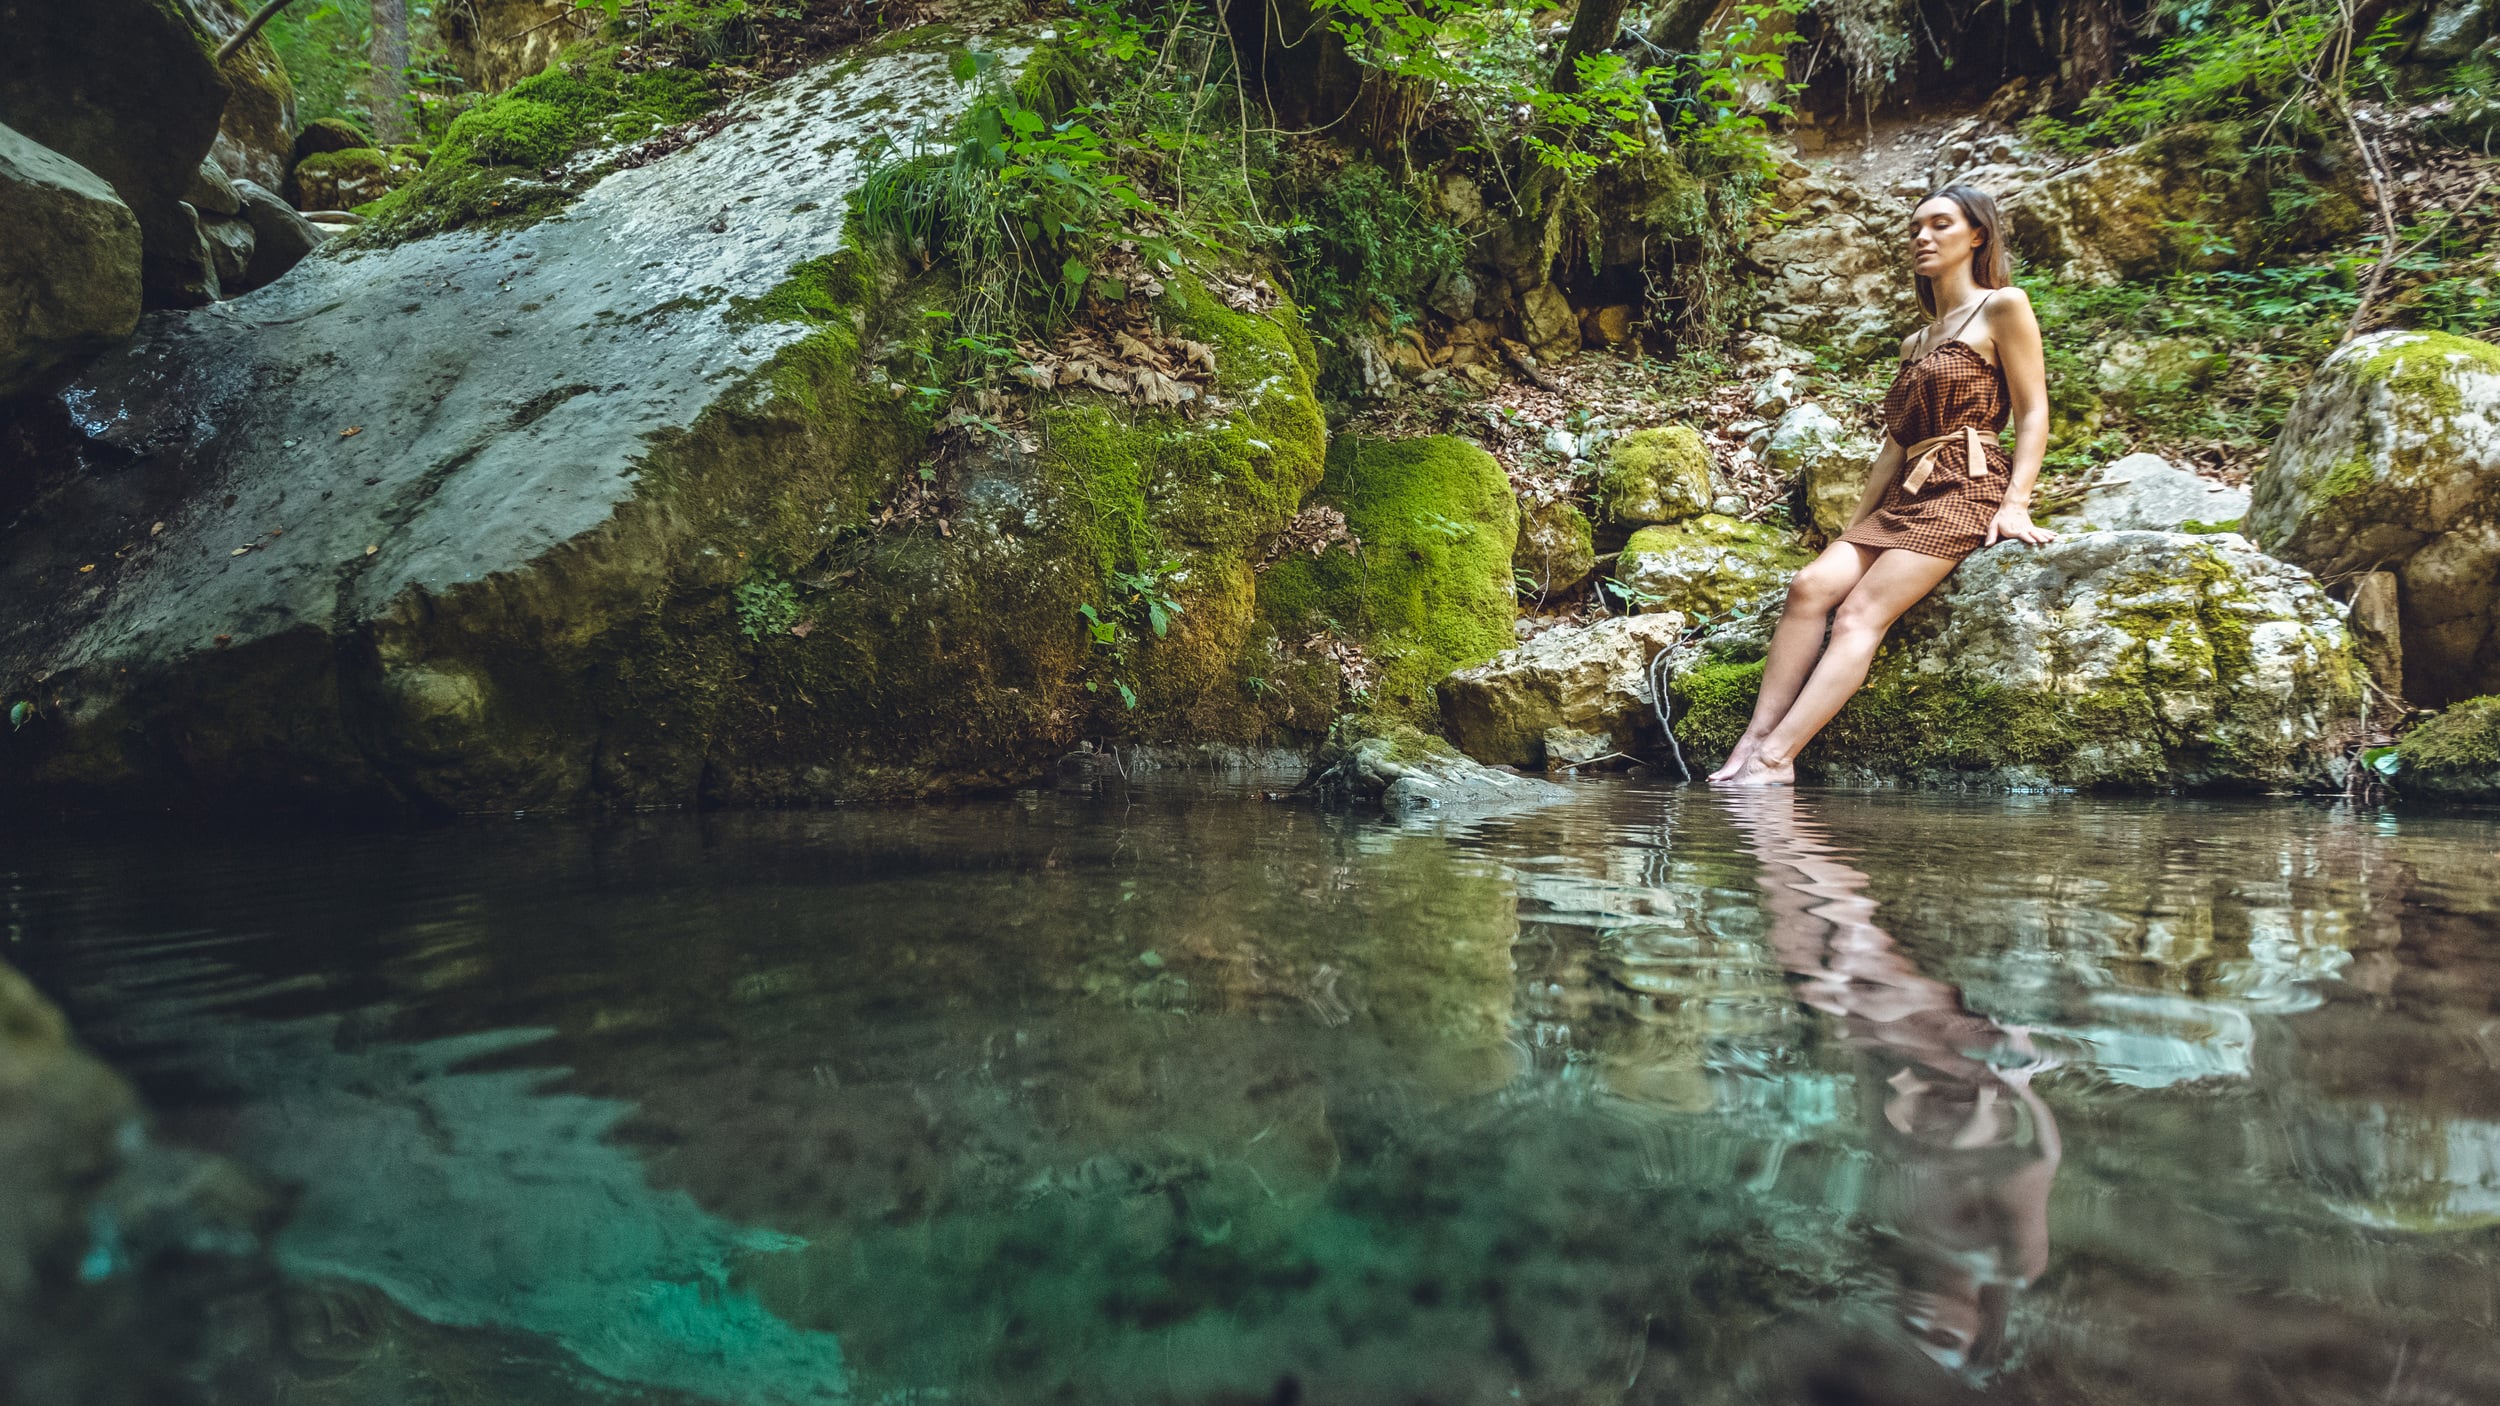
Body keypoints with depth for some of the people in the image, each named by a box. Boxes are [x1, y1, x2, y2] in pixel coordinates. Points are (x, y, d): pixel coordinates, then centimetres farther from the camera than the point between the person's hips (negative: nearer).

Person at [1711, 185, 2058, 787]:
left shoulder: (2002, 307, 2)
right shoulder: (1915, 343, 25)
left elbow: (2033, 413, -4)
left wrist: (2015, 505, -15)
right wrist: (1855, 527, 14)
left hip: (1966, 488, -7)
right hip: (1905, 495, 7)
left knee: (1861, 611, -24)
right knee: (1811, 586, -18)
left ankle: (1773, 758, -34)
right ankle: (1755, 738, -27)